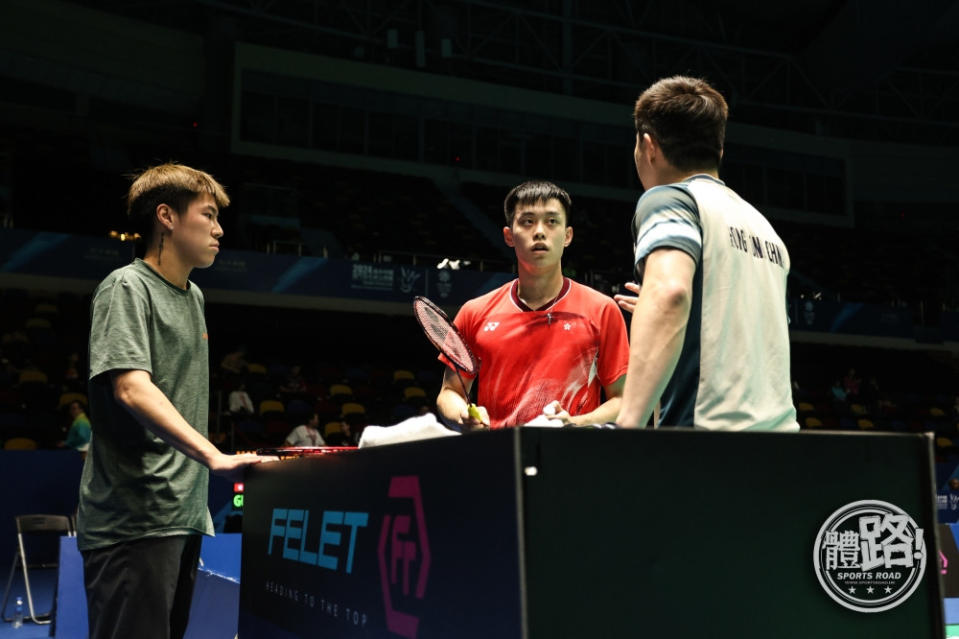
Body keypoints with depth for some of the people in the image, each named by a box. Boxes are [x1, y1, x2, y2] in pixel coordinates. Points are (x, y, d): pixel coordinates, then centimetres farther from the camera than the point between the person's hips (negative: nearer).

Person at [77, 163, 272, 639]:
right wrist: (214, 457, -32)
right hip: (134, 521, -8)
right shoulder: (126, 288, -8)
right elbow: (131, 389, -23)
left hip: (184, 513, 8)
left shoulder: (193, 296, 17)